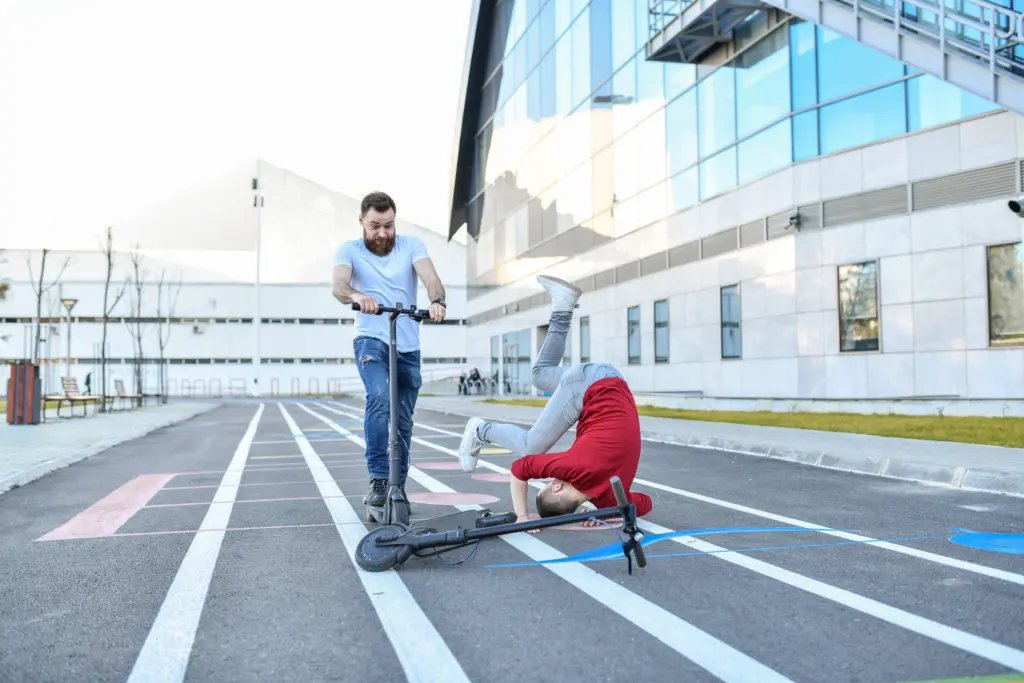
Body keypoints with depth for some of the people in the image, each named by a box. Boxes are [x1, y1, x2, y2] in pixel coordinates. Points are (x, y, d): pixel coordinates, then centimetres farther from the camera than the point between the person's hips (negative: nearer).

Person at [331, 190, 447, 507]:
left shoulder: (411, 245, 5)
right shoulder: (348, 250, 1)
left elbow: (430, 277, -13)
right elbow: (339, 285, -19)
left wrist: (437, 300, -36)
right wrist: (358, 296, -42)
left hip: (408, 346, 3)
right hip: (371, 340, -3)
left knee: (403, 422, 7)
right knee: (379, 397, -29)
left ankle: (398, 488, 20)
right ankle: (378, 479, -23)